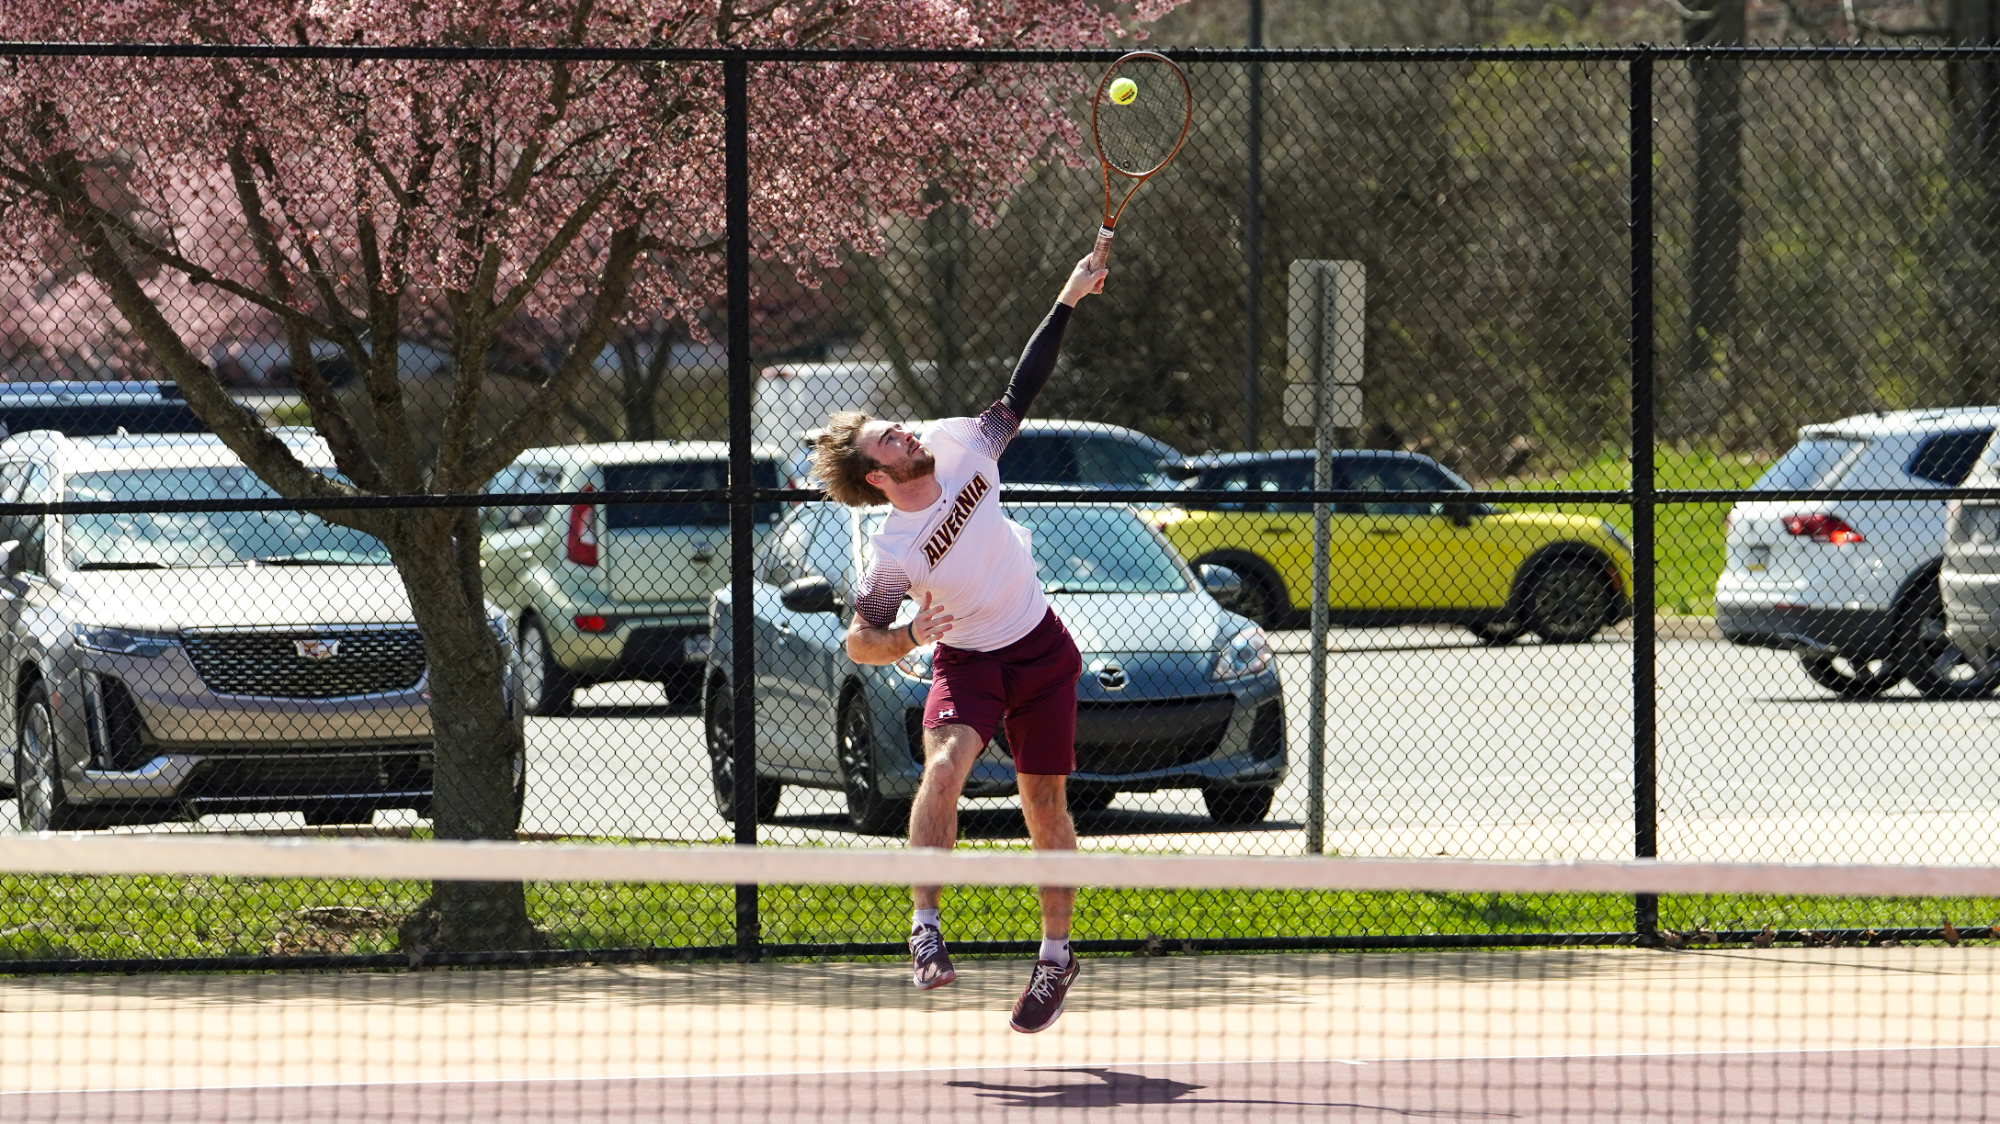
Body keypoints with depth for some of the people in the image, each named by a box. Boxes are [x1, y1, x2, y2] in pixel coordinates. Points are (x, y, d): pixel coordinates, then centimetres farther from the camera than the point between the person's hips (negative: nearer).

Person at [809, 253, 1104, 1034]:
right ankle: (926, 926, -30)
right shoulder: (892, 555, -21)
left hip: (1041, 650, 4)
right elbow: (859, 643, -15)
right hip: (966, 661, -4)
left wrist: (1068, 303, -2)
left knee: (1045, 808, 7)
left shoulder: (960, 448, -10)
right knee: (944, 766, -31)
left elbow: (1022, 391, 2)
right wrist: (908, 637, -35)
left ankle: (1057, 954, 20)